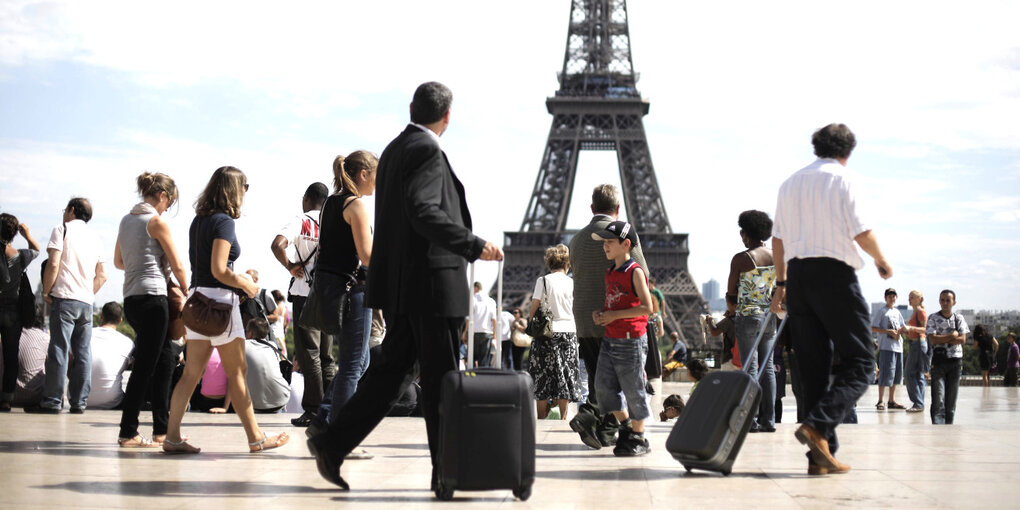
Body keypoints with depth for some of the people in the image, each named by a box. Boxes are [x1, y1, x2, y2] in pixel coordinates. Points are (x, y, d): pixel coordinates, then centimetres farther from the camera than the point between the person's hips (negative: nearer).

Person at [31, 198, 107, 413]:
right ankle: (79, 402, 4)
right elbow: (102, 276, 17)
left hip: (64, 298, -5)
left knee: (58, 350, -6)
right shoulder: (94, 237, 18)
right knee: (83, 353, 4)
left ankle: (53, 401, -7)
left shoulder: (62, 230, 1)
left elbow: (53, 264, -10)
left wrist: (46, 292, -2)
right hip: (86, 301, 6)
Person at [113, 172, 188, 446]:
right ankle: (128, 432, -4)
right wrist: (188, 293, 8)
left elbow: (118, 262, 25)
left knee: (165, 359, 15)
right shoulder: (157, 221, -8)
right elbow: (177, 266, -5)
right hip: (152, 297, -9)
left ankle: (162, 429, 16)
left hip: (131, 298, 9)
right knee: (145, 365, -5)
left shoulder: (126, 220, 15)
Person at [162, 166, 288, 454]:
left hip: (197, 297, 8)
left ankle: (172, 436, 2)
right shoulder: (224, 221, -12)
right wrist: (246, 285, -4)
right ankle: (255, 438, 9)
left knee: (191, 373, 6)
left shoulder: (198, 221, 13)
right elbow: (218, 270, -19)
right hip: (219, 299, -8)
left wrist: (236, 278, 20)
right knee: (236, 372, 1)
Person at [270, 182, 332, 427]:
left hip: (306, 293, -4)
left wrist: (290, 267, -7)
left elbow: (278, 244, -20)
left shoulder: (300, 221, -4)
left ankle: (313, 410, -4)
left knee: (309, 354, -2)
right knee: (327, 355, 11)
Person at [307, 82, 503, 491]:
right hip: (431, 282, -9)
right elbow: (423, 212, -24)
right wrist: (474, 246, -22)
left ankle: (332, 444, 8)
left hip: (400, 284, 9)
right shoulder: (426, 150, -12)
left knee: (391, 370, 12)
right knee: (441, 379, -2)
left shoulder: (394, 149, 17)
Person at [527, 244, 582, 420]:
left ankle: (541, 418, 4)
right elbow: (577, 308, 6)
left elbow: (534, 308, -5)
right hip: (568, 331, 2)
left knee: (543, 375, 3)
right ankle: (563, 416, 10)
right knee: (565, 374, 8)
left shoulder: (542, 281, -5)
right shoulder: (572, 283, 1)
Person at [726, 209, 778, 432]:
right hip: (769, 316, 5)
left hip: (747, 316, -5)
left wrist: (733, 309, 16)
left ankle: (751, 420, -3)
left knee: (750, 368, -2)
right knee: (768, 367, 8)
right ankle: (768, 419, 7)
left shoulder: (740, 259, -9)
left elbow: (730, 295, -3)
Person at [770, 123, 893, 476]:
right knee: (859, 363, 0)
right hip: (835, 274, -6)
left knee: (813, 368, 7)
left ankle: (821, 455, 5)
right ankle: (818, 426, -21)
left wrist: (781, 283, 23)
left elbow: (778, 239, 16)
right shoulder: (840, 177, -3)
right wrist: (882, 262, 9)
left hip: (798, 275, 6)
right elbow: (860, 231, -8)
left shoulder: (790, 182, 16)